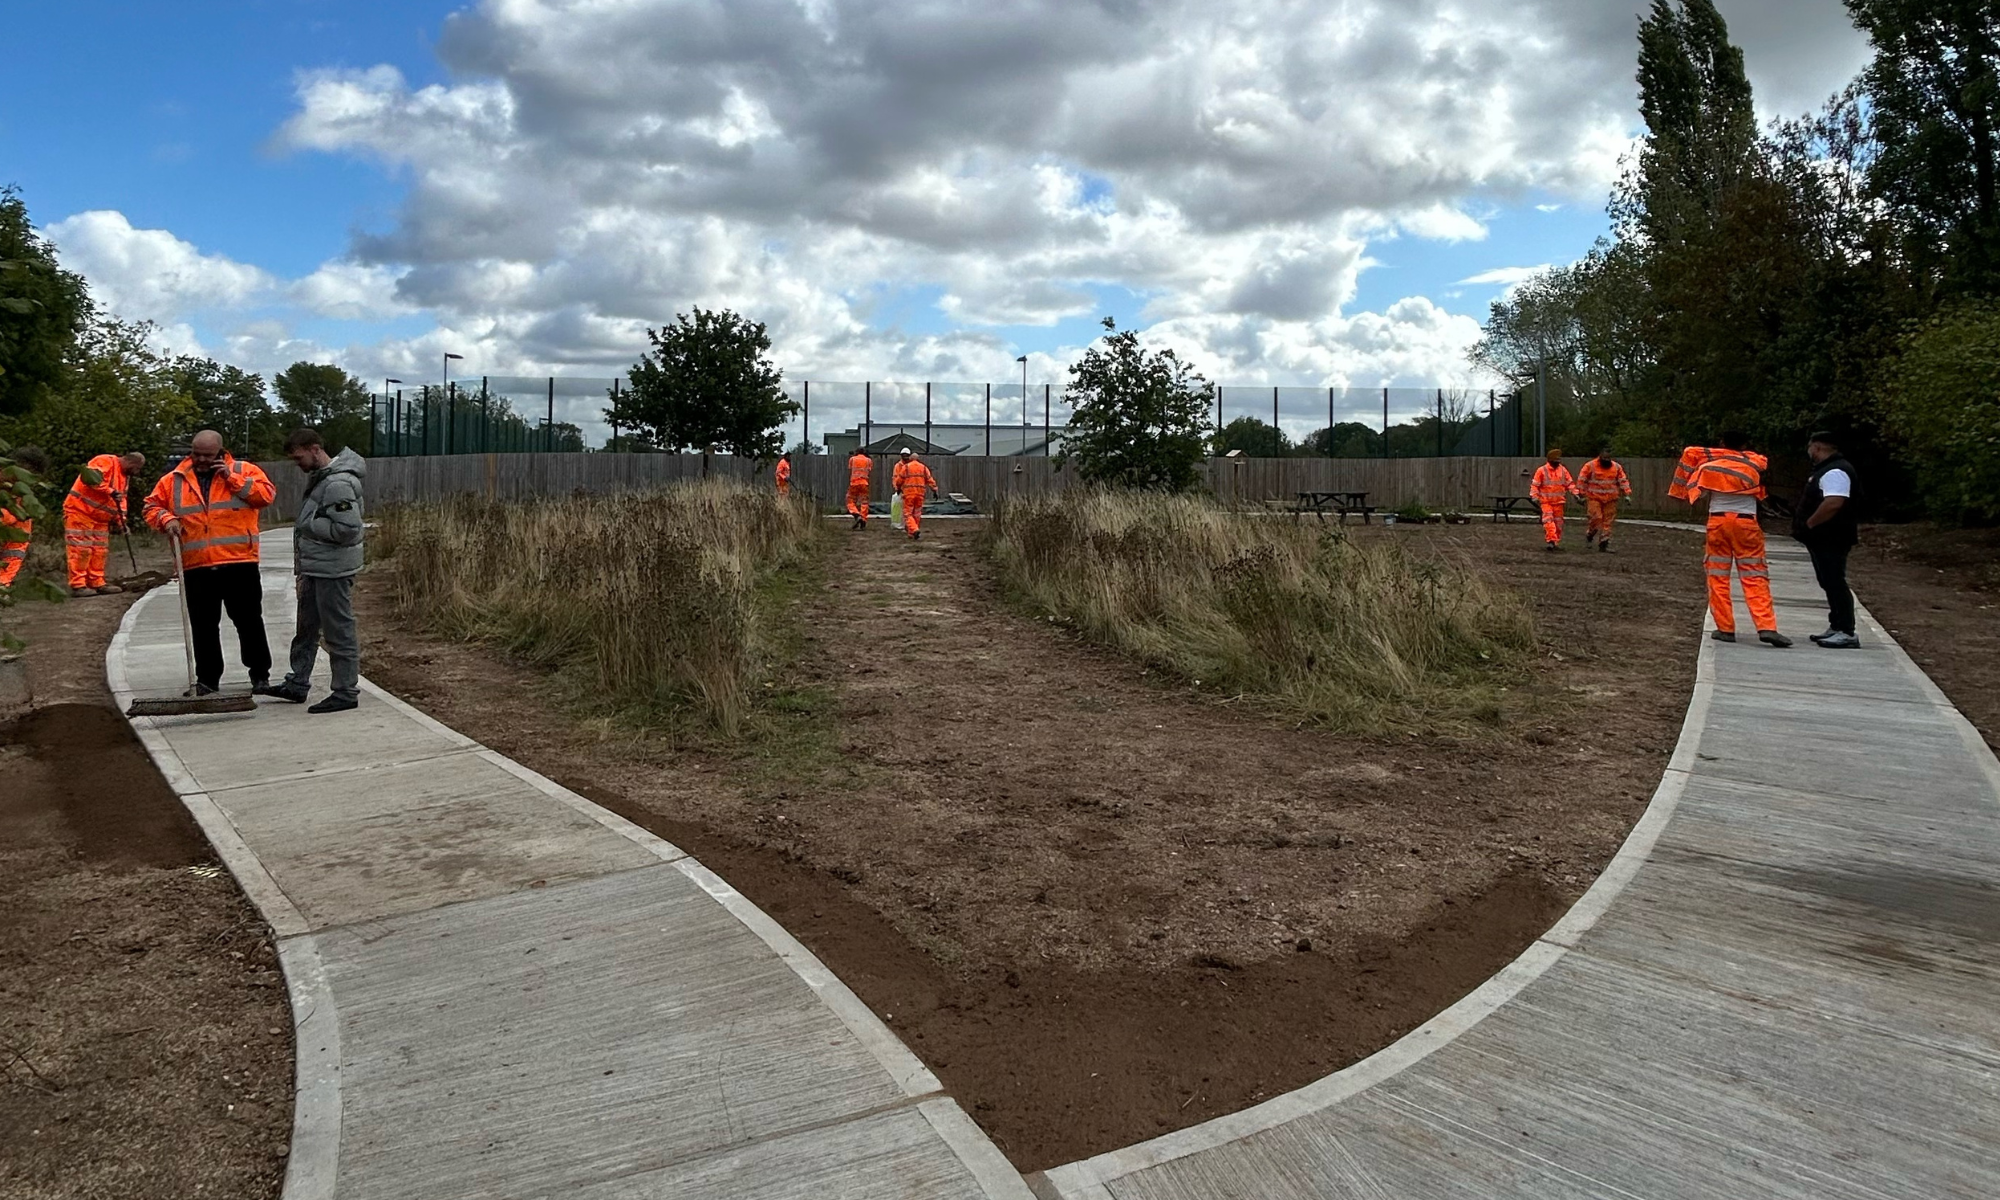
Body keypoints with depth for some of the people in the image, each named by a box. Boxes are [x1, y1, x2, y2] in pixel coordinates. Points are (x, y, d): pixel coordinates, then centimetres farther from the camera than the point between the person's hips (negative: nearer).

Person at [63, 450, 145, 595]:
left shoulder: (125, 476, 16)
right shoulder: (105, 462, -13)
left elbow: (121, 499, 19)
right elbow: (89, 475, -29)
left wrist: (120, 520, 10)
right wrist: (111, 491, -28)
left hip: (100, 519, 9)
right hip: (80, 512, -9)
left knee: (100, 551, 11)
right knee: (81, 549, -9)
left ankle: (97, 583, 18)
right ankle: (77, 585, -8)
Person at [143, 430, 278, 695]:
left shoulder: (244, 471, 4)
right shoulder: (174, 480, 11)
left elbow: (267, 494, -7)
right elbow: (152, 506, 17)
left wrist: (232, 479, -12)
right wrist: (166, 520, -3)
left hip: (239, 564, -3)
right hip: (196, 567, 3)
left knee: (249, 621, 3)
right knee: (203, 626, 9)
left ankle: (260, 674, 14)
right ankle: (207, 678, 19)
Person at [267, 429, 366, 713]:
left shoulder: (338, 484, -20)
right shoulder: (318, 477, 13)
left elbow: (348, 528, -27)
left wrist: (310, 525, -15)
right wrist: (302, 565, 18)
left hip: (333, 571, -11)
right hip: (316, 569, 11)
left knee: (339, 631, -3)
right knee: (306, 629, 18)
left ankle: (346, 692, 5)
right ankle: (297, 684, 30)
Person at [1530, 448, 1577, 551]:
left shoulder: (1563, 470, 7)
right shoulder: (1541, 470, -4)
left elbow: (1569, 483, 13)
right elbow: (1535, 484, -3)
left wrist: (1574, 493, 3)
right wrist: (1535, 497, -12)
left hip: (1559, 501, 4)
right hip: (1546, 501, -4)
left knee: (1558, 522, 7)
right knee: (1548, 521, -16)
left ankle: (1557, 542, 16)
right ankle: (1551, 541, -21)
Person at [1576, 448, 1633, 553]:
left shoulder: (1617, 467, 7)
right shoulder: (1590, 466, -5)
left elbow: (1623, 481, 10)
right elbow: (1581, 481, -2)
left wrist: (1627, 494, 2)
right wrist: (1581, 495, -3)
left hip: (1610, 500, 3)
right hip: (1594, 498, -3)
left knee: (1608, 522, 2)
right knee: (1596, 518, -13)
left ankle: (1604, 545, 6)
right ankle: (1589, 534, 16)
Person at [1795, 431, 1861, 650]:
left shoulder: (1835, 472, -19)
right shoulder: (1827, 469, 17)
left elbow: (1833, 503, -30)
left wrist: (1809, 523, -21)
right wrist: (1810, 525, 15)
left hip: (1830, 539, -11)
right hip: (1824, 539, 11)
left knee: (1835, 583, -10)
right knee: (1830, 583, 16)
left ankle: (1846, 633, -9)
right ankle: (1836, 628, 24)